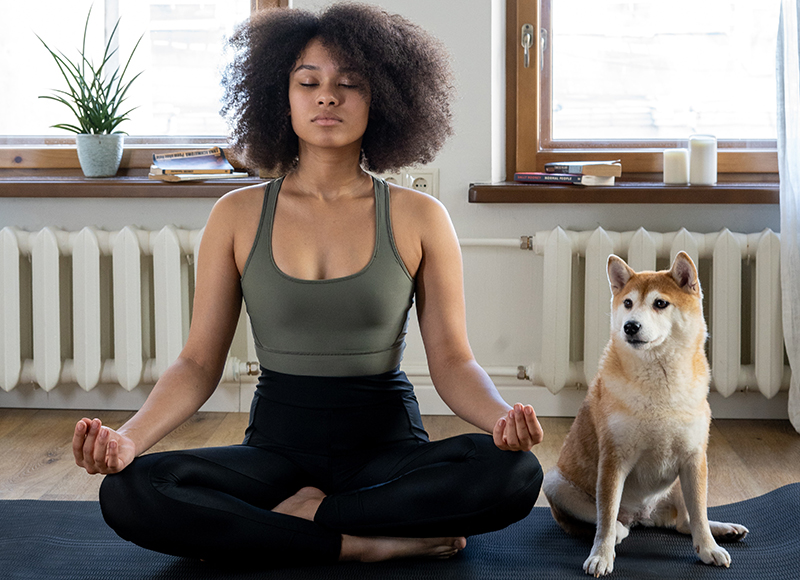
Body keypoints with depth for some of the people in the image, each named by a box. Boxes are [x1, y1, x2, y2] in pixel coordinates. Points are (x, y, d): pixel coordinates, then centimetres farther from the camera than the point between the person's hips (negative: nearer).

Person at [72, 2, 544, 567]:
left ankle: (300, 516, -17)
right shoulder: (238, 216, 4)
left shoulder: (419, 218, 1)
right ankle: (369, 541, -22)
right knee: (127, 492, -28)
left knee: (515, 473, -31)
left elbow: (452, 360, -1)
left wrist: (502, 415, -24)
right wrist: (129, 436, -18)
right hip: (277, 444, 1)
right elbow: (199, 362, 2)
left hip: (387, 443, 0)